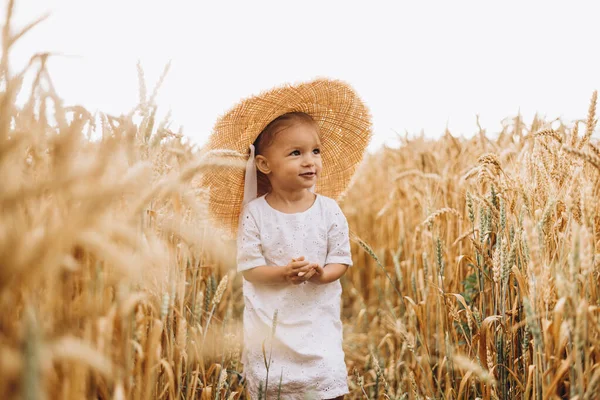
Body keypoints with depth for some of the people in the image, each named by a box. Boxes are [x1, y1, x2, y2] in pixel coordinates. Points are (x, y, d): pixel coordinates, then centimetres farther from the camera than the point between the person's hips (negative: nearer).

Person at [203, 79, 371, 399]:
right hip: (270, 322, 0)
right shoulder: (255, 214, -9)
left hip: (319, 318, 1)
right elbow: (249, 268, -9)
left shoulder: (328, 210, -5)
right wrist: (282, 273, -25)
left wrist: (321, 274, -22)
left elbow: (341, 261, -1)